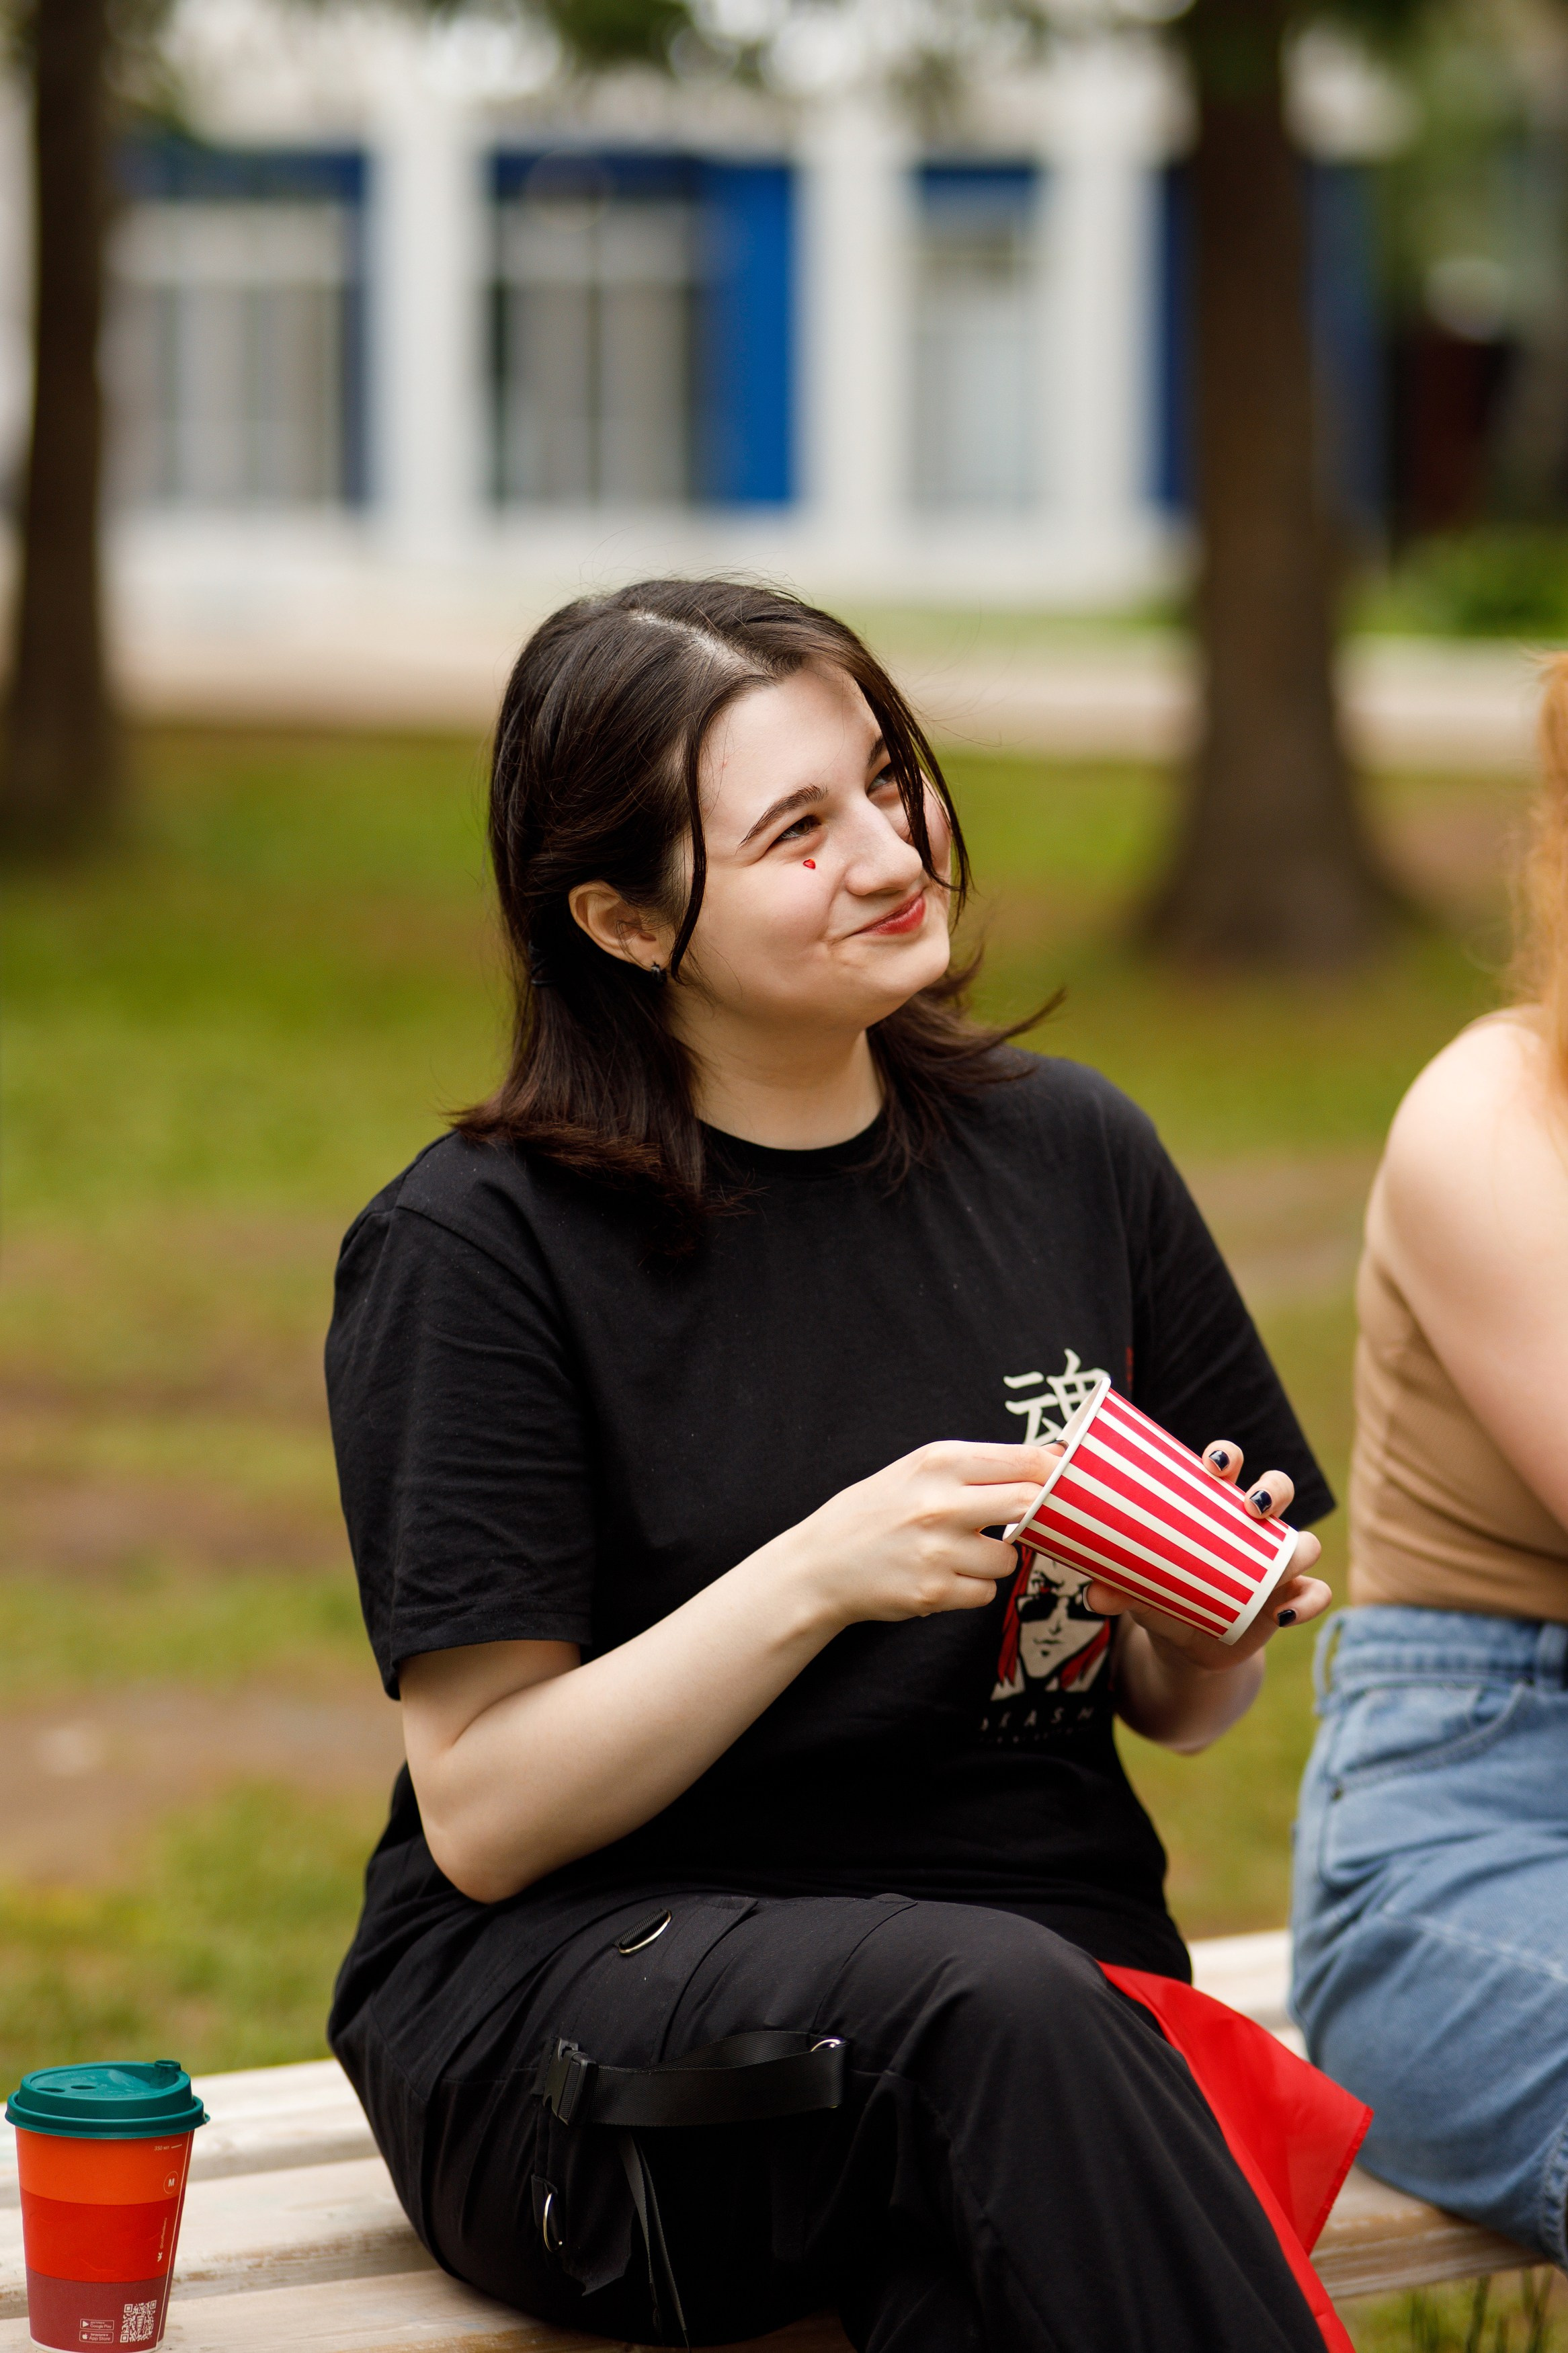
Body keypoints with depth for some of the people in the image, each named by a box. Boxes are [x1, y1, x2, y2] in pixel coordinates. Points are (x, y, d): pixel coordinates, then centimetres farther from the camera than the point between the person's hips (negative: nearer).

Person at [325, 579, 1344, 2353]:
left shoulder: (1070, 1156, 9)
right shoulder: (475, 1248, -4)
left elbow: (1177, 1709, 19)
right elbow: (481, 1818, -8)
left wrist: (1219, 1620, -4)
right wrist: (820, 1576, -18)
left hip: (1043, 1962, 3)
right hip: (575, 1990, -2)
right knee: (988, 2002, -35)